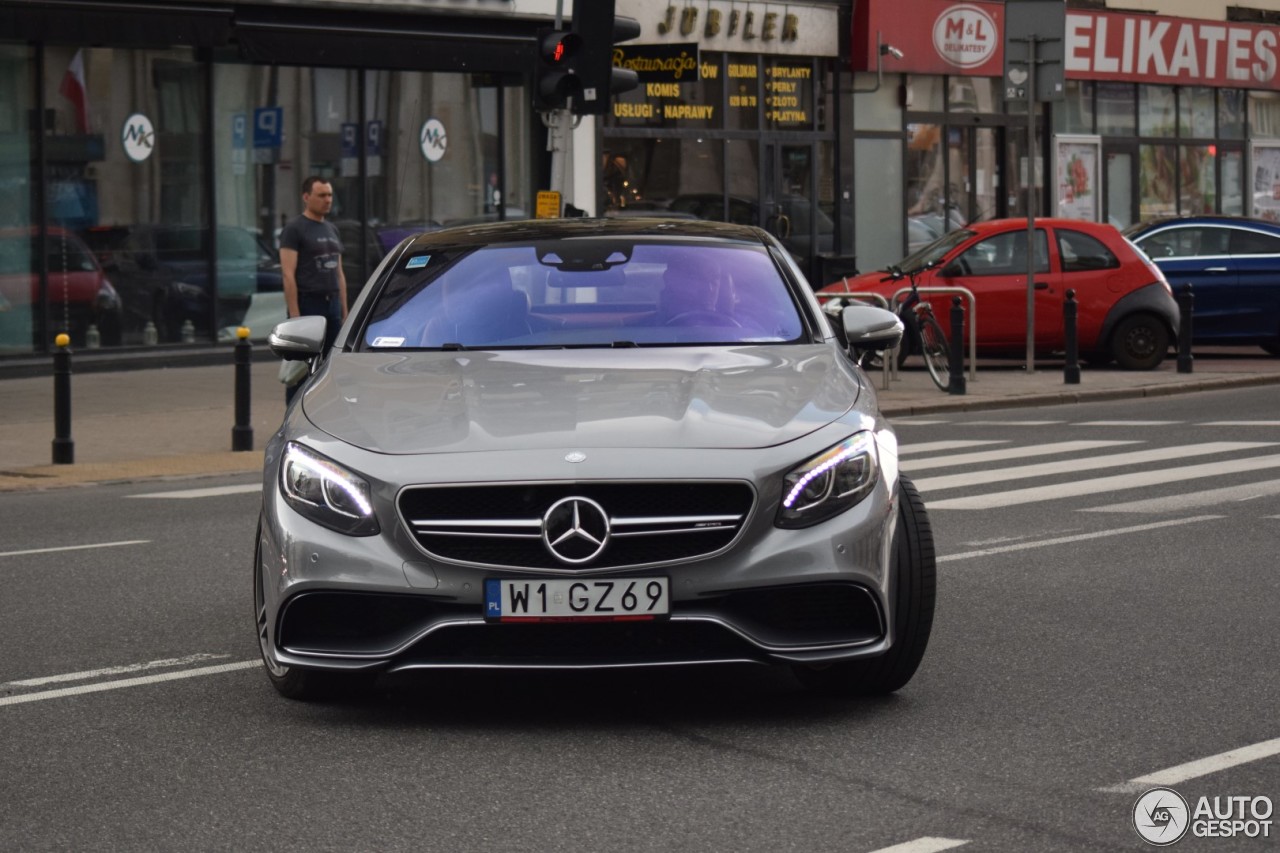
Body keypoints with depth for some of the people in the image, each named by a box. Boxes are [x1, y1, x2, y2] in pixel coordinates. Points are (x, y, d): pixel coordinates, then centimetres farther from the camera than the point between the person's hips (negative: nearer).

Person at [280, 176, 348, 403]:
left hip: (332, 304, 7)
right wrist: (294, 315, -19)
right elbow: (288, 275, -12)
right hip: (307, 305, -7)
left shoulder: (332, 230, 18)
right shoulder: (294, 230, -6)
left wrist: (345, 312, 15)